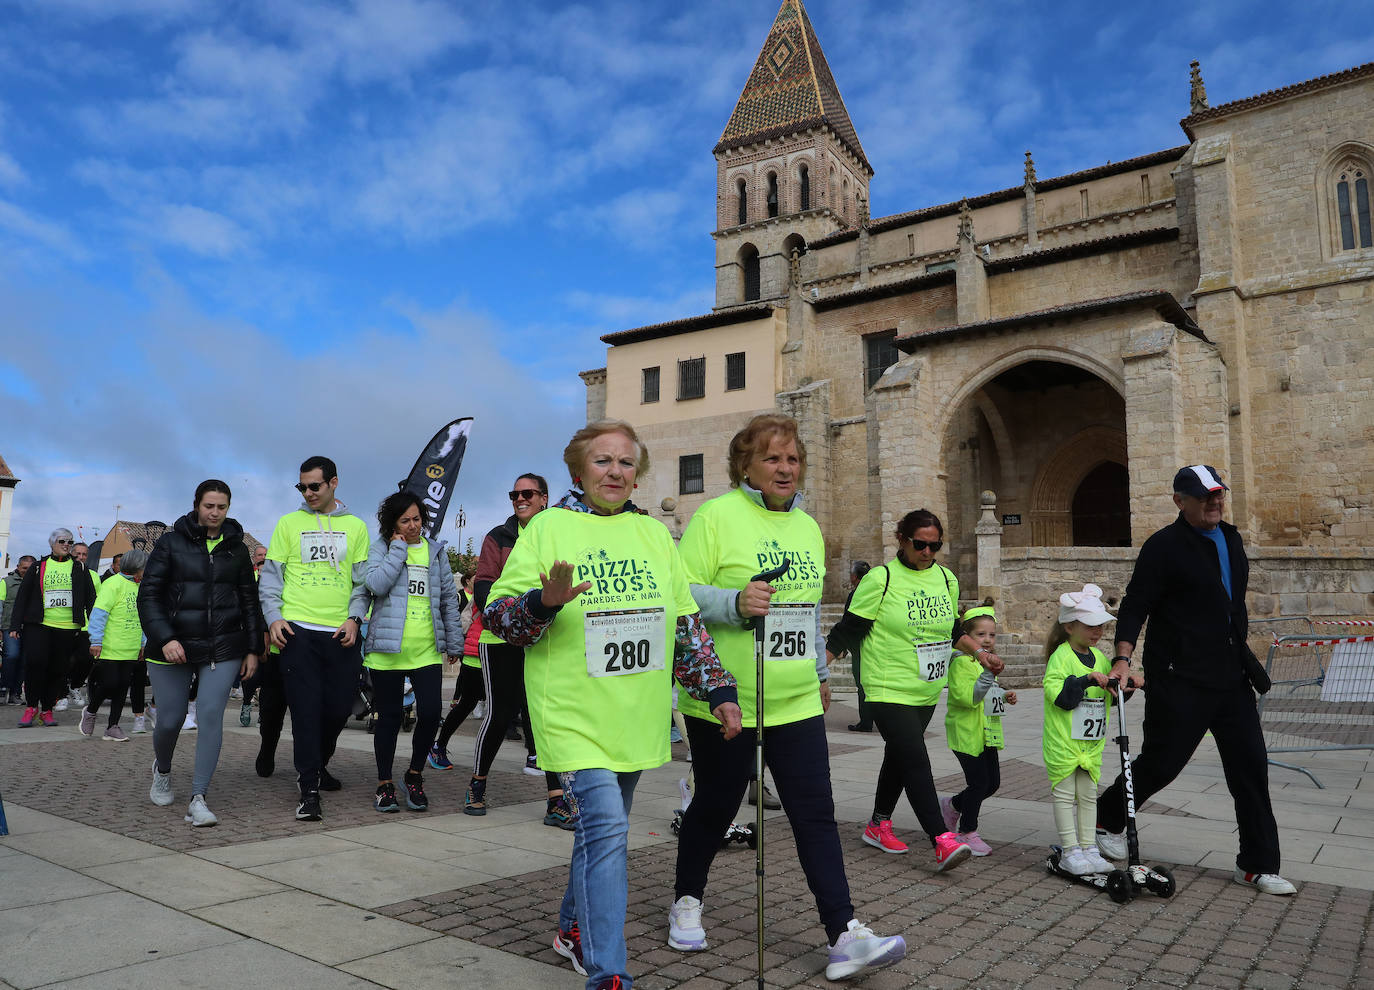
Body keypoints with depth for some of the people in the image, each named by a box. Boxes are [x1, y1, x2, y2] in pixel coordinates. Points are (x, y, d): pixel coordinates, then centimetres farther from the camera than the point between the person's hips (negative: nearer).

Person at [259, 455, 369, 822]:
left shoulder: (356, 527, 10)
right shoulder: (289, 523, 7)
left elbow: (363, 580, 10)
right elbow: (271, 575, 7)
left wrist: (354, 617, -4)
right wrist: (274, 616, -6)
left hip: (341, 633, 2)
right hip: (299, 630, -2)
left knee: (339, 707, 6)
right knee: (306, 709, -6)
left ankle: (317, 765, 33)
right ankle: (309, 790, -2)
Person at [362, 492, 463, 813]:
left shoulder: (436, 550, 12)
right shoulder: (382, 548, 3)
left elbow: (449, 598, 16)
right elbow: (376, 584, -17)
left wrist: (454, 642, 15)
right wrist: (398, 549, -11)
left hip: (427, 650, 2)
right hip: (388, 649, -2)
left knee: (430, 713, -8)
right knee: (389, 717, 5)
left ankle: (415, 775, 15)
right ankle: (384, 784, 21)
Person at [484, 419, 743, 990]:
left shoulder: (654, 534, 9)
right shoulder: (548, 527, -4)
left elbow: (687, 624, 13)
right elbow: (497, 615, -6)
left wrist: (718, 687, 6)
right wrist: (544, 602, -26)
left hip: (636, 718, 5)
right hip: (574, 716, -5)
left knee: (603, 828, 17)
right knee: (605, 829, -15)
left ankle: (574, 929, 40)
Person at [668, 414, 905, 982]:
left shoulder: (807, 527, 13)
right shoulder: (716, 516, -9)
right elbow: (681, 594, -15)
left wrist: (820, 673, 25)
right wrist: (735, 603, -30)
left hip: (796, 702, 5)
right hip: (724, 701, -5)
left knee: (816, 812, 2)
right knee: (715, 806, 10)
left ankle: (844, 936, 7)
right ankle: (686, 901, 34)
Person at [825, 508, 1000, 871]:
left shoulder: (946, 580, 8)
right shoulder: (880, 579, -12)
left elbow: (952, 629, 23)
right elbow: (848, 630, -9)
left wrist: (980, 653, 12)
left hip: (927, 692, 7)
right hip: (888, 690, -7)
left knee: (899, 757, 17)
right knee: (916, 761, -15)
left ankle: (878, 825, 32)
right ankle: (942, 841, -16)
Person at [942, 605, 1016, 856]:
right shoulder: (962, 662, -16)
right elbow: (967, 697, -27)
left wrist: (1004, 696, 8)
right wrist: (989, 674, -35)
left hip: (987, 733, 9)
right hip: (967, 734, -9)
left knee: (992, 783, 11)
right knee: (978, 783, -5)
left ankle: (952, 806, 32)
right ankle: (967, 831, 13)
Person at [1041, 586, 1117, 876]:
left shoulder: (1099, 657, 12)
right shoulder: (1061, 656, -12)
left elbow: (1109, 695, 20)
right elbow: (1055, 691, -23)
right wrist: (1086, 680, -28)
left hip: (1091, 742, 7)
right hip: (1062, 740, -7)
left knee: (1088, 794, 12)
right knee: (1064, 794, 0)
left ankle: (1089, 849, 19)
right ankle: (1070, 851, 7)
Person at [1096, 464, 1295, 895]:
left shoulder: (1230, 539, 12)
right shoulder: (1164, 546, -12)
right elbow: (1134, 606, -15)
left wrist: (1241, 659, 23)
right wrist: (1123, 659, -26)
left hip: (1231, 677, 7)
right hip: (1179, 681, -7)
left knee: (1250, 765, 7)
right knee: (1161, 762, 0)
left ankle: (1257, 864, 18)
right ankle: (1107, 818, 24)